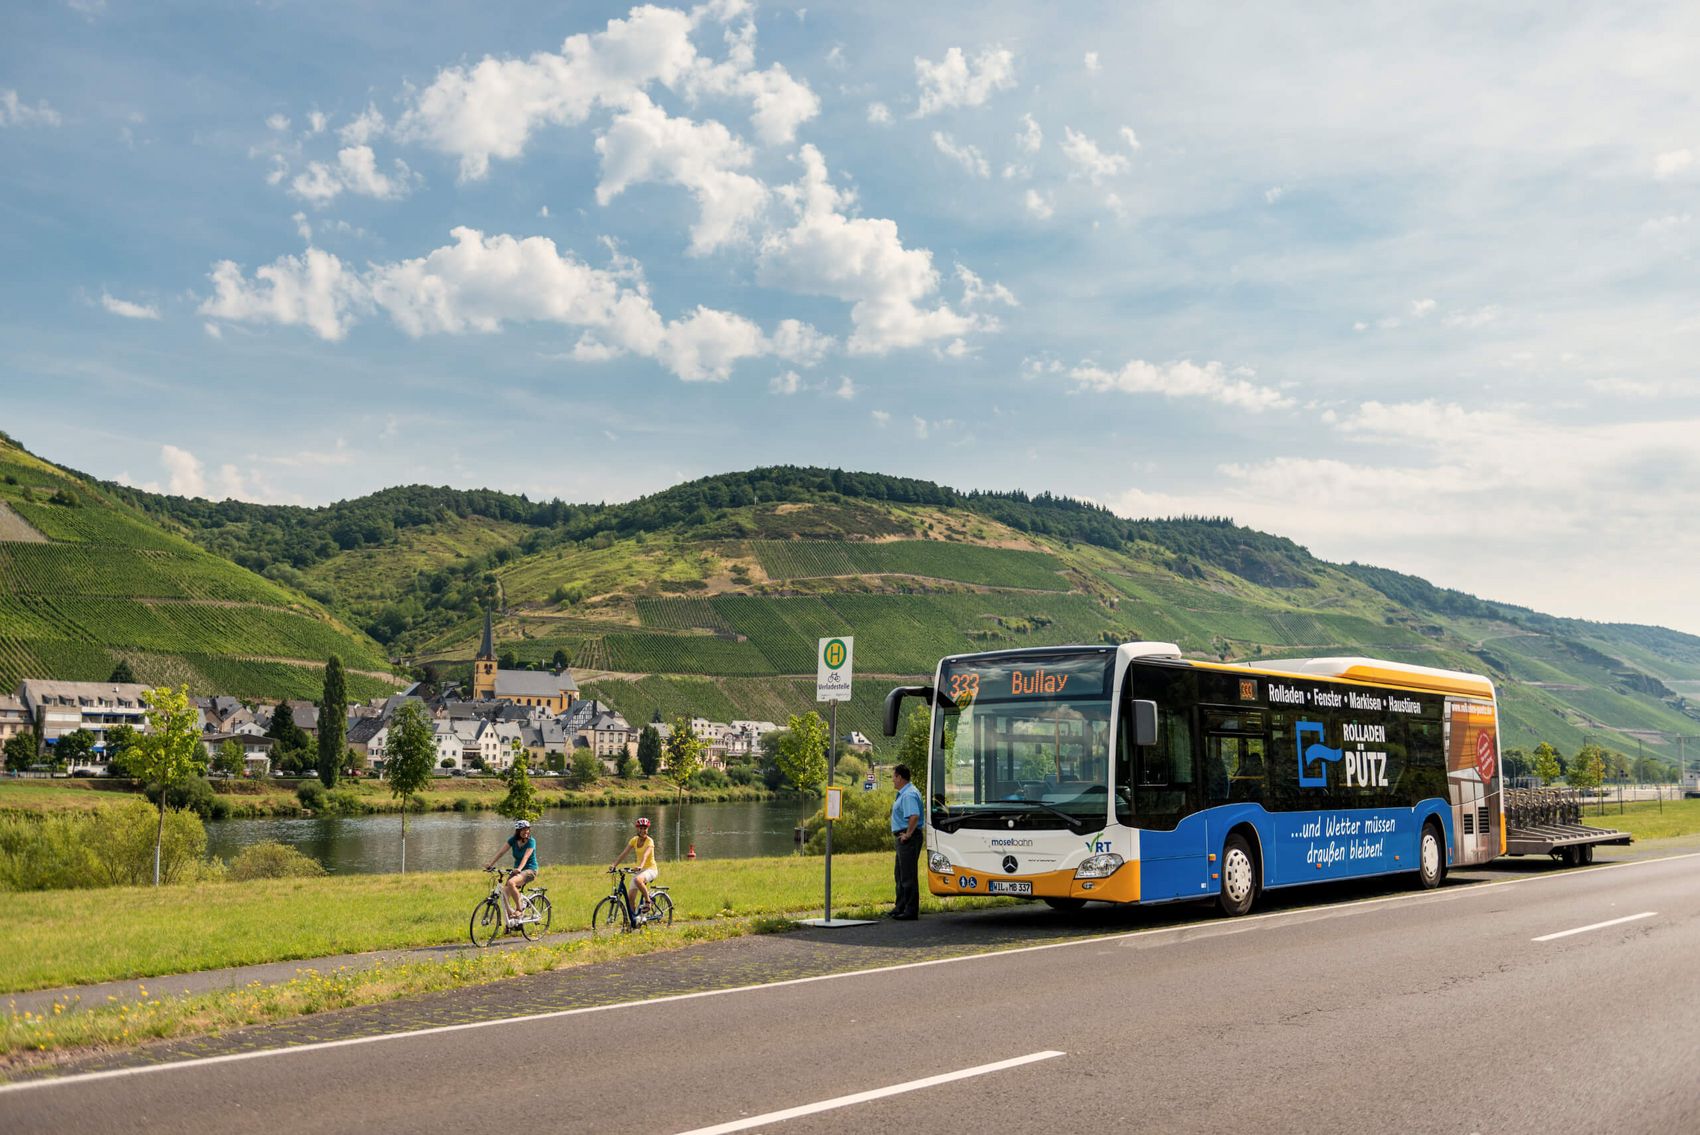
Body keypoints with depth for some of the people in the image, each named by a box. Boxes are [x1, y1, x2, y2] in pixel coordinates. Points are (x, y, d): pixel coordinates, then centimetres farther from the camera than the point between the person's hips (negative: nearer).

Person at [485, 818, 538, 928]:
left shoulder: (531, 842, -13)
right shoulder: (513, 840, 1)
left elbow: (526, 857, -28)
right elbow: (501, 852, -6)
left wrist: (519, 868, -45)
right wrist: (490, 864, -19)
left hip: (530, 870, -6)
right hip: (517, 869, 6)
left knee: (511, 882, -33)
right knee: (504, 891, -15)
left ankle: (518, 909, -19)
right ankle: (511, 917, 0)